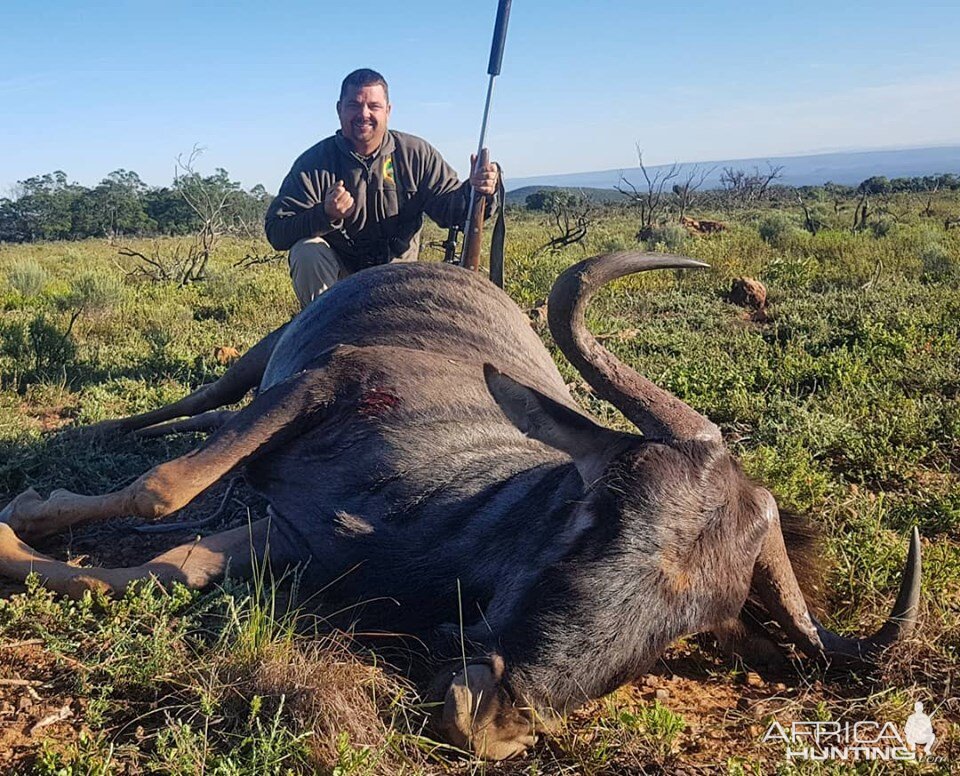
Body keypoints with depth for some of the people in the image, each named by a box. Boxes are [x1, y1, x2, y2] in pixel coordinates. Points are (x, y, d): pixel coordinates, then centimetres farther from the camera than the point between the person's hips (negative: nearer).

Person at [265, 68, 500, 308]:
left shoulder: (416, 154, -5)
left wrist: (473, 191, -30)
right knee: (307, 252, -31)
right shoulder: (314, 163, -11)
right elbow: (276, 232, -17)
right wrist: (325, 215, -35)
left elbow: (449, 207, -7)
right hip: (334, 273, -2)